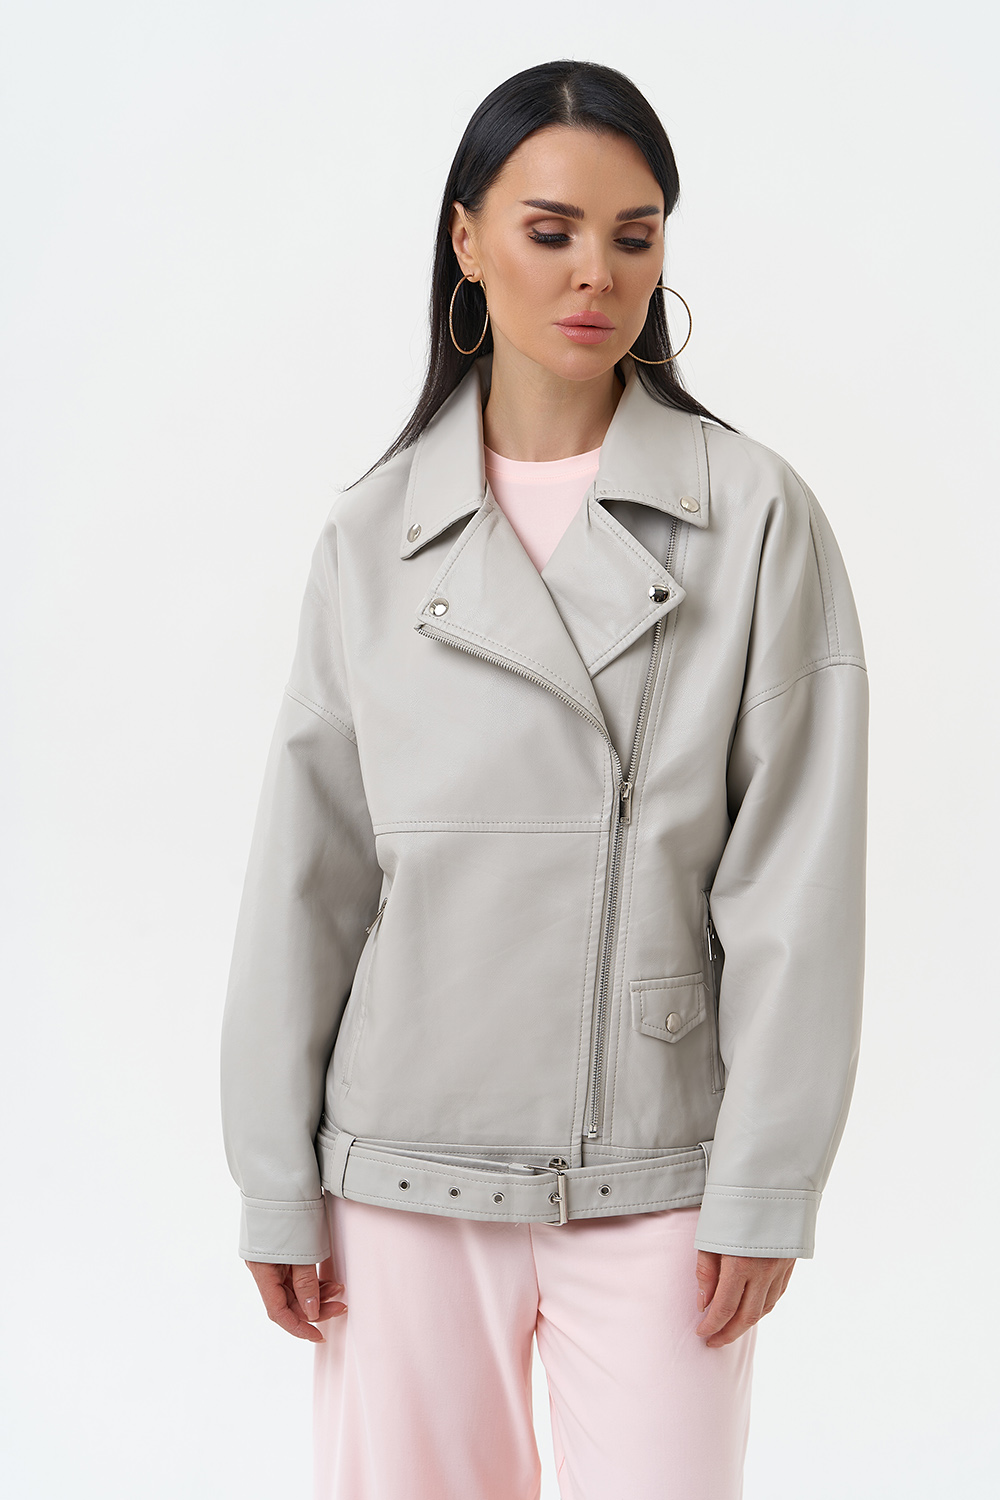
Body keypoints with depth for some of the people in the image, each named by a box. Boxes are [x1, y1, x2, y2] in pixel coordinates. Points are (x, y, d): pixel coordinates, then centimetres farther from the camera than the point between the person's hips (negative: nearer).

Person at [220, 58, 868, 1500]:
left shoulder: (755, 514, -3)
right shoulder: (375, 533, 2)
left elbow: (795, 876, -4)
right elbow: (306, 875, 4)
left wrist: (765, 1181, -6)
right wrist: (278, 1185, 3)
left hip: (657, 1175, -1)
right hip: (408, 1165, 2)